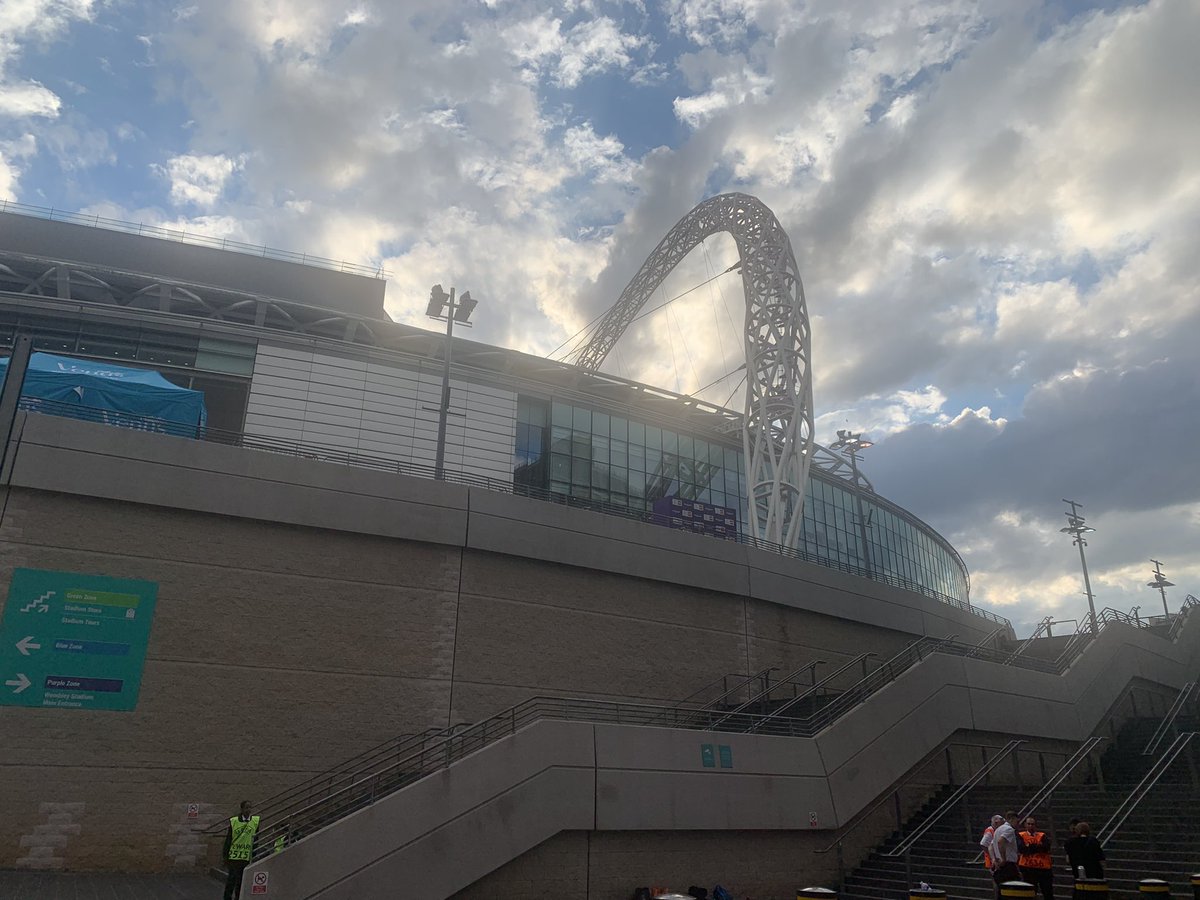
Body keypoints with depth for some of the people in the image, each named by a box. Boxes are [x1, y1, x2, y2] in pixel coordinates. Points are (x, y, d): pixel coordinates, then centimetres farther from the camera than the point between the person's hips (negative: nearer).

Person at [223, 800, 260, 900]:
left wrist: (255, 855, 7)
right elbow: (228, 839, 3)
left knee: (242, 880, 8)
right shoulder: (233, 821, -2)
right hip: (234, 856, -2)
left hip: (247, 857, 2)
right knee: (231, 879, 0)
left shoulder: (256, 821, 3)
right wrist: (225, 855, 2)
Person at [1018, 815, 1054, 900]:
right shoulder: (1021, 836, 3)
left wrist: (1030, 846, -11)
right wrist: (1038, 847, -11)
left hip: (1044, 868, 1)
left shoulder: (1042, 836, 8)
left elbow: (1046, 848, -10)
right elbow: (1022, 849, -13)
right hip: (1028, 868, -1)